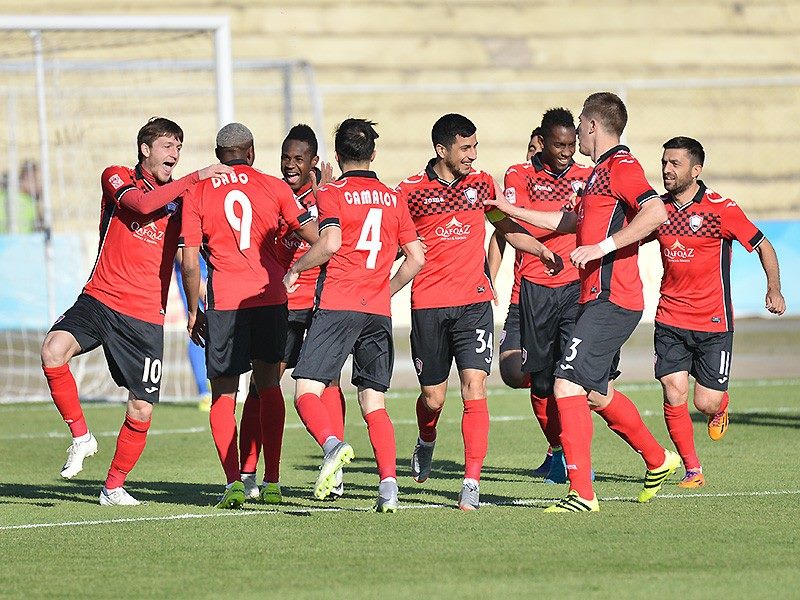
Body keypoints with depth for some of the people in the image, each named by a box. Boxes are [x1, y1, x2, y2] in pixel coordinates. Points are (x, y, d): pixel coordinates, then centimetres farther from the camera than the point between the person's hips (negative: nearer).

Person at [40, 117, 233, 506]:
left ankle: (113, 486, 22)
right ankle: (80, 436, -9)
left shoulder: (181, 201, 11)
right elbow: (141, 203, -18)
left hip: (145, 317, 2)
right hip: (98, 300, -2)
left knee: (141, 410, -1)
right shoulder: (116, 178, 3)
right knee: (54, 350, -30)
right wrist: (196, 178, -20)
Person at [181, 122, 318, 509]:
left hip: (224, 303, -1)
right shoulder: (273, 187, 4)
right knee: (268, 383, 14)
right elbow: (315, 236, 3)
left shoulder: (197, 194, 3)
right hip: (270, 297, 1)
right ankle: (272, 483, 10)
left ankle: (234, 481, -9)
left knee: (223, 393, 5)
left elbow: (190, 262, 0)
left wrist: (193, 311, 9)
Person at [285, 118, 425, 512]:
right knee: (373, 402, 8)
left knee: (306, 390, -5)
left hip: (337, 306, -5)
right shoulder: (393, 199, 14)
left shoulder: (332, 194, 0)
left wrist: (296, 269, -2)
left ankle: (333, 445, -33)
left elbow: (330, 243, -16)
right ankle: (388, 484, -4)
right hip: (379, 313, 5)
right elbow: (416, 258, 13)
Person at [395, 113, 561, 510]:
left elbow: (508, 228, 22)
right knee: (433, 397, 7)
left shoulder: (482, 184, 8)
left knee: (474, 389, -13)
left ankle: (471, 482, -14)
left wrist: (541, 249, 6)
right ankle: (426, 442, 42)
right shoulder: (411, 191, -1)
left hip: (474, 301, 1)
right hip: (428, 303, -1)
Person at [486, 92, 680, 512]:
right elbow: (570, 222, 36)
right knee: (597, 393, 19)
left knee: (568, 385, -15)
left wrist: (601, 247, -27)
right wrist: (510, 210, 42)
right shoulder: (600, 172, 21)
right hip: (597, 300, 10)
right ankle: (658, 460, 35)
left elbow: (656, 212, -27)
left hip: (611, 301, -10)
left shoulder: (622, 166, -11)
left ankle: (582, 493, -16)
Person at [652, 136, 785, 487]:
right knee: (674, 392, -10)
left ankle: (720, 406, 35)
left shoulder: (720, 209, -9)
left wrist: (774, 290, -8)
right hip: (670, 319, 3)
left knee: (706, 403, -4)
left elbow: (762, 246, 0)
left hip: (713, 322, -3)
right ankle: (692, 469, 4)